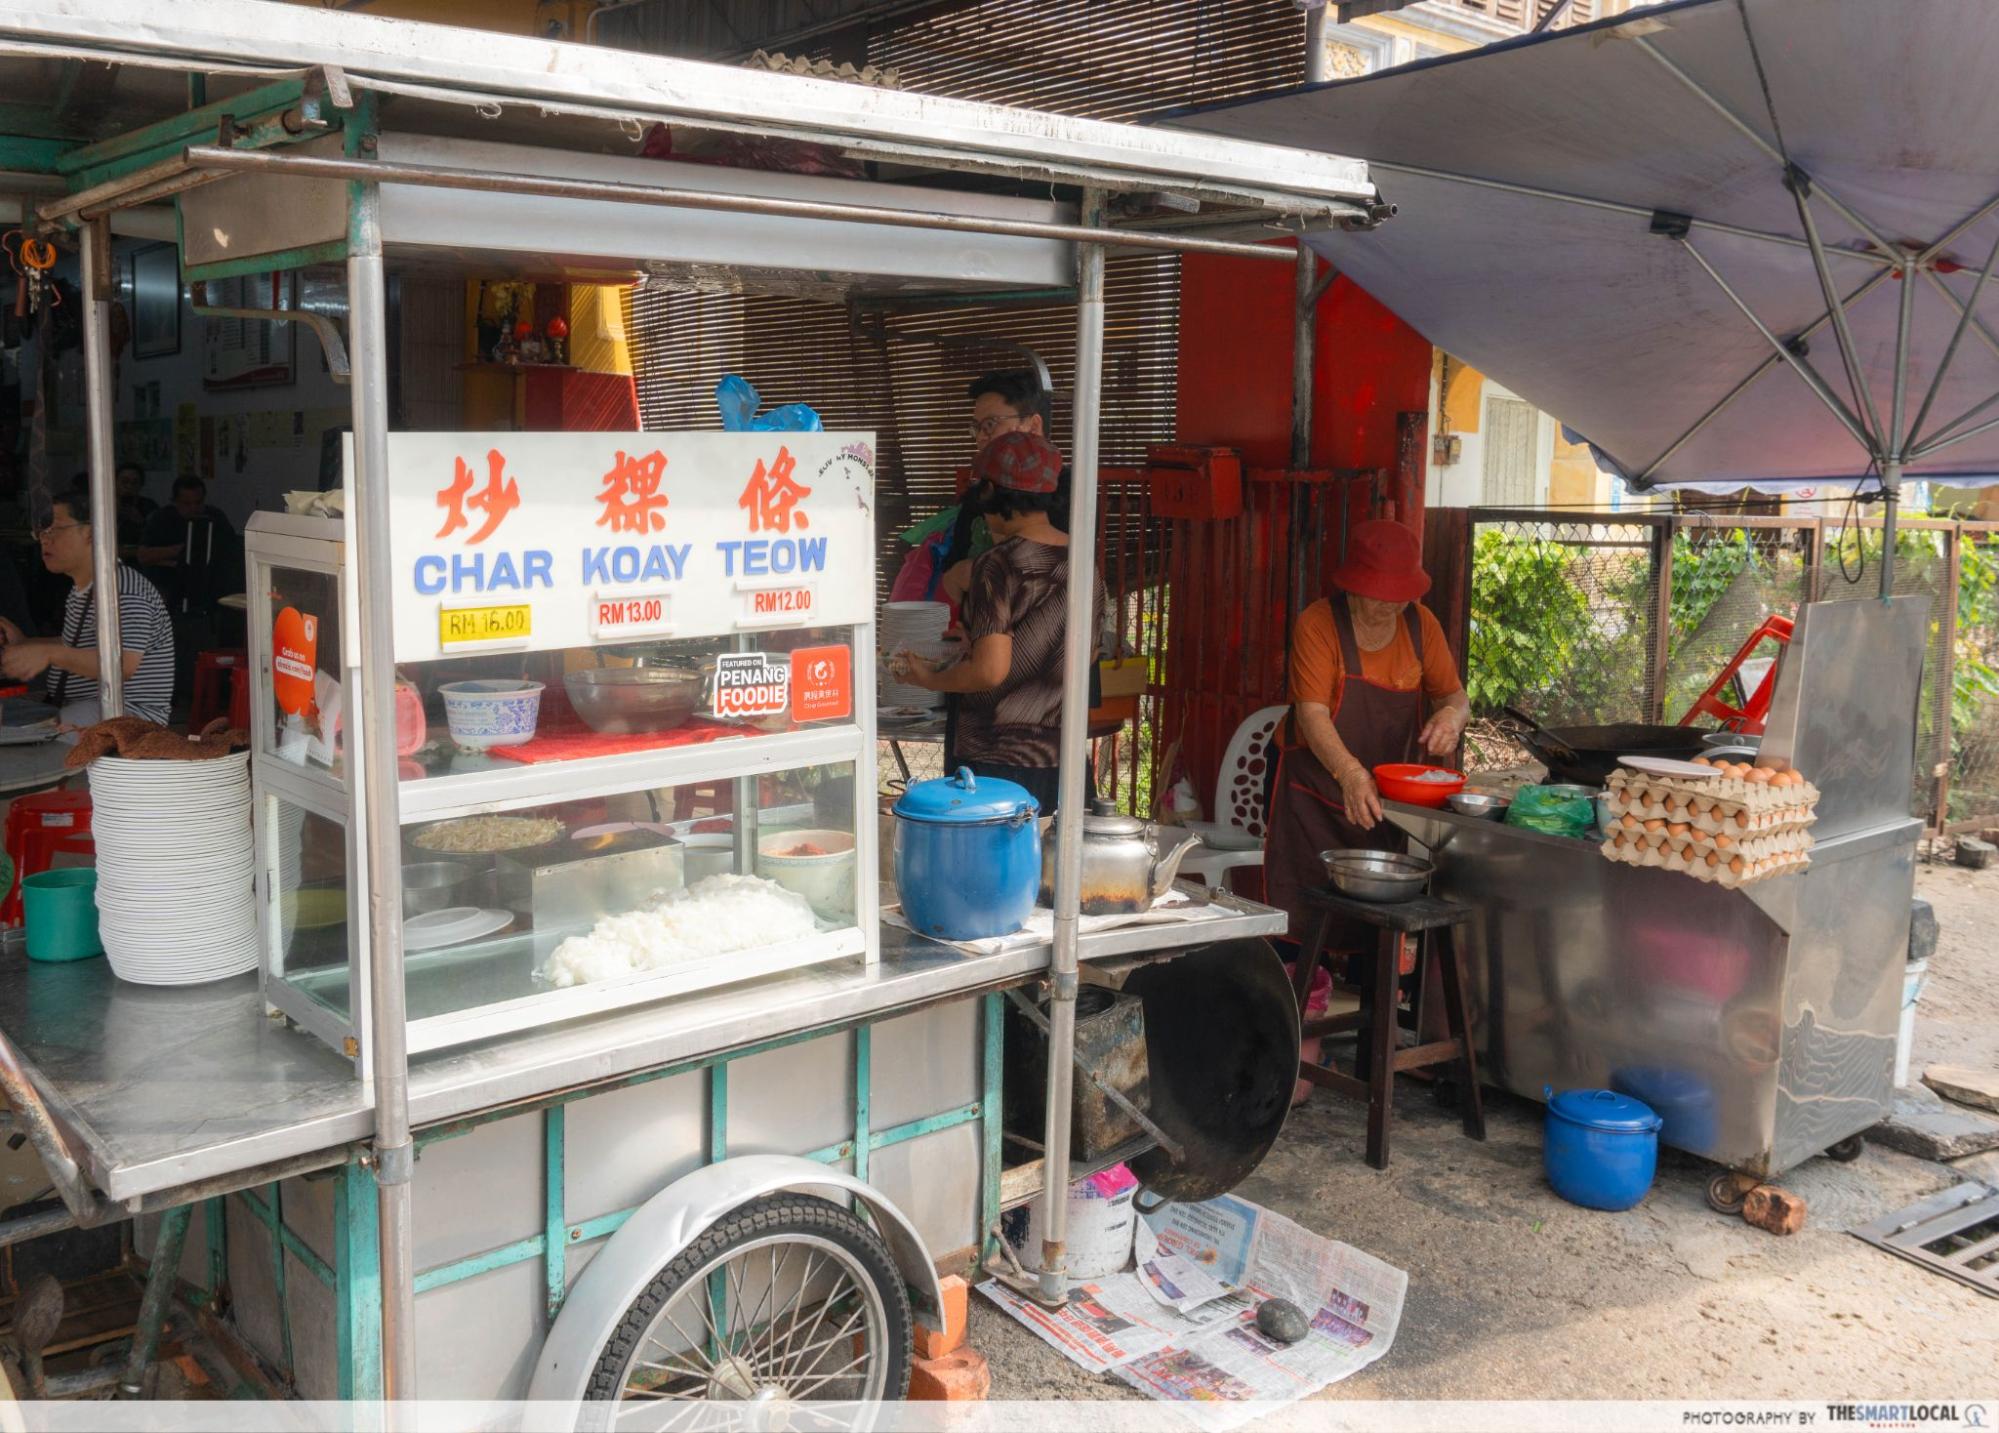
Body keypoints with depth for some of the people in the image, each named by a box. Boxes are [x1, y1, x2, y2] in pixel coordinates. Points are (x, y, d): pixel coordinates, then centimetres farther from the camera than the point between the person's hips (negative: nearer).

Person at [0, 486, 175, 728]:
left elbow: (124, 664, -28)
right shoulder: (79, 591, 17)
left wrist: (48, 653, -31)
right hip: (75, 712, 9)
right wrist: (25, 644, 18)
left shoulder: (122, 588, -16)